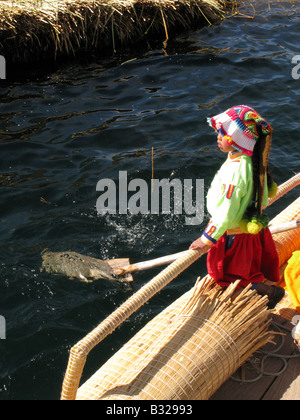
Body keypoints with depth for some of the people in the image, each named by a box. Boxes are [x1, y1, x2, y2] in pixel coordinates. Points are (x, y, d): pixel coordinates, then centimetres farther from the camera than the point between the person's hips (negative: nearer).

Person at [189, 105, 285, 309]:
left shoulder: (236, 171, -37)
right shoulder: (253, 160, -9)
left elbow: (227, 211, -31)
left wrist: (207, 239, -19)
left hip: (236, 233, -8)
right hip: (253, 223, 9)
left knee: (232, 273, 14)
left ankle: (270, 292, 19)